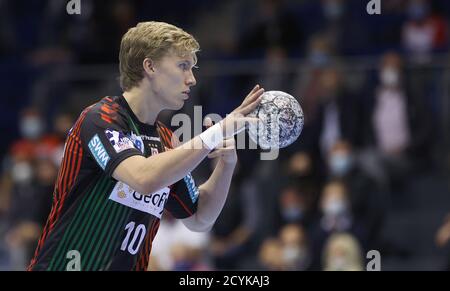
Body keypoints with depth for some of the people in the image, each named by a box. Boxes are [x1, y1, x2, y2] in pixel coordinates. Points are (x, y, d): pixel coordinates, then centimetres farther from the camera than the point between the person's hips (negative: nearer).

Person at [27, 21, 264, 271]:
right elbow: (144, 178, -26)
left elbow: (198, 221, 18)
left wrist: (226, 164, 1)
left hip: (128, 265, 6)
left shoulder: (166, 141, 13)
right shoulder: (100, 118, -9)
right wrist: (217, 131, -22)